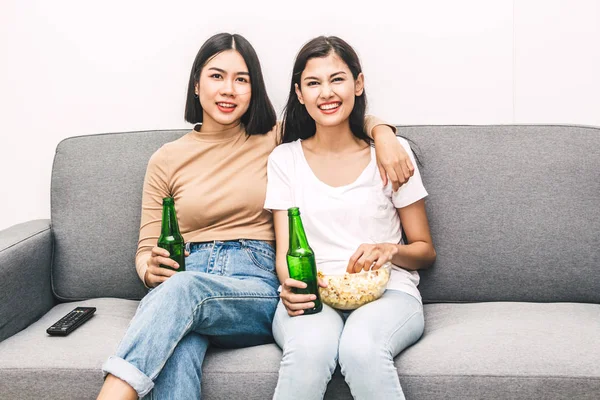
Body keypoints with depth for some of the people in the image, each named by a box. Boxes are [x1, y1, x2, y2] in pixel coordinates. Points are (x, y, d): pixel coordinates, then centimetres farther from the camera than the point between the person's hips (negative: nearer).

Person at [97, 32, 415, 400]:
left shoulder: (274, 141, 14)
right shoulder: (166, 161, 15)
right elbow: (146, 249, 15)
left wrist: (383, 133, -3)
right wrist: (151, 269, -10)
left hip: (259, 290, -1)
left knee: (182, 288, -38)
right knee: (176, 352, -39)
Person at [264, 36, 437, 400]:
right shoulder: (285, 160, 12)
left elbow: (425, 251, 12)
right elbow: (284, 252, 7)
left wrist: (390, 251, -11)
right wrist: (291, 286, -17)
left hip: (387, 292, 0)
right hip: (312, 294, 1)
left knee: (362, 346, -37)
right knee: (309, 348, -36)